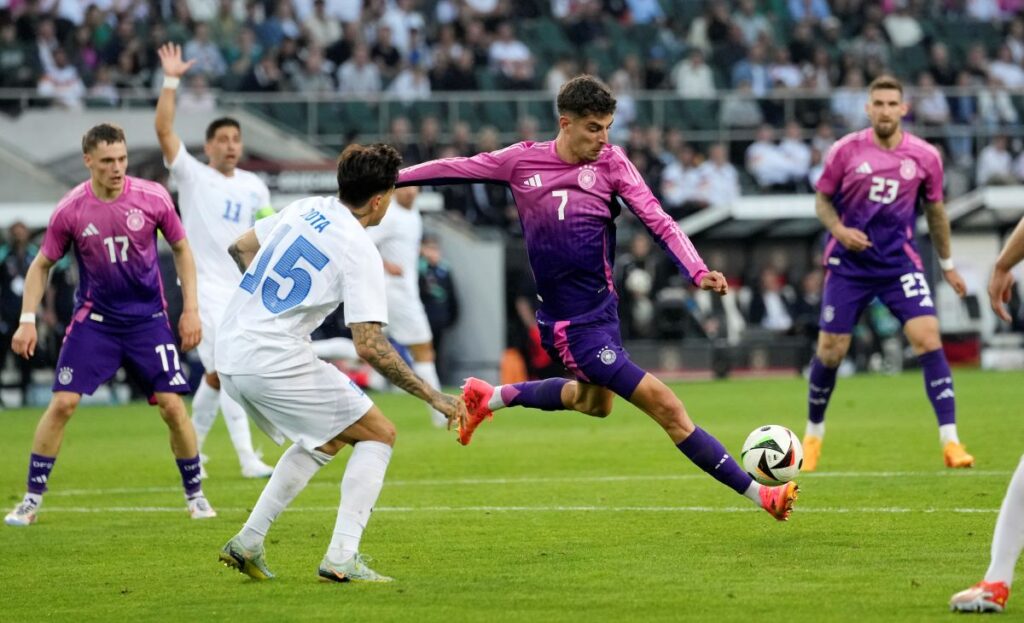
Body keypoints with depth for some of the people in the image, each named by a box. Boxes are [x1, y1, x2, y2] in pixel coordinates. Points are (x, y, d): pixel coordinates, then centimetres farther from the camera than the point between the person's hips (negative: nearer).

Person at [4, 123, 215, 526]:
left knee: (172, 405, -7)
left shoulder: (152, 198, -9)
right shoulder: (70, 210, -10)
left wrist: (191, 308, 0)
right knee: (62, 403, -10)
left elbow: (181, 249, 5)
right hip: (95, 319, 0)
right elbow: (41, 265, 2)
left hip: (148, 319, 0)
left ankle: (195, 495, 12)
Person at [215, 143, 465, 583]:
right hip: (275, 360, -8)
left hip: (229, 350, 8)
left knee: (324, 441, 26)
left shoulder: (305, 209, 10)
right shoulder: (361, 252, -13)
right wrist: (434, 398, -14)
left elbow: (241, 248, 24)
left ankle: (248, 543, 21)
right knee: (379, 435, 3)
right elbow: (370, 346, -18)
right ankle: (342, 558, -8)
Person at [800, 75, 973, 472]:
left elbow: (935, 210, 12)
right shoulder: (845, 151, -6)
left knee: (928, 338, -17)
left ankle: (950, 442, -15)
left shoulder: (925, 157, -2)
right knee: (830, 350, 1)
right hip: (849, 264, 0)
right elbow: (822, 200, 5)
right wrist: (839, 230, -16)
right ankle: (813, 435, 26)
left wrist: (947, 264, 18)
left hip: (900, 261, 0)